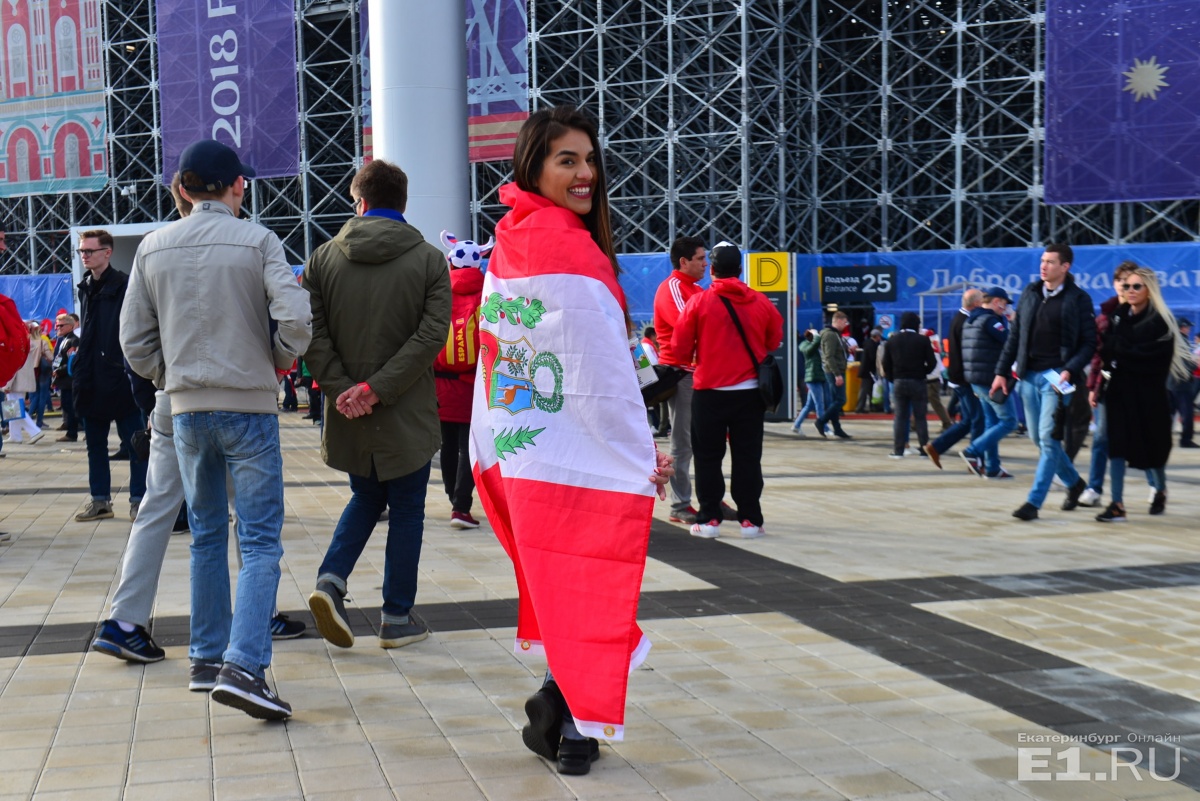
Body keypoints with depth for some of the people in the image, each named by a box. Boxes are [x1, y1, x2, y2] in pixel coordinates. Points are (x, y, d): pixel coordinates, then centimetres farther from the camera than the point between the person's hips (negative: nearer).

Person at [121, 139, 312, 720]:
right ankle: (242, 666, -16)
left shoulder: (153, 247, 4)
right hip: (249, 406, -4)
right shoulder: (256, 241, -7)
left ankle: (207, 654, 25)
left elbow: (134, 340, 4)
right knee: (260, 541, -3)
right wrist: (278, 362, 1)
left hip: (186, 410, 4)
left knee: (206, 535, 18)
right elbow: (295, 319, -17)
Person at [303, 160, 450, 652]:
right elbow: (431, 335, -14)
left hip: (348, 414, 3)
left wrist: (341, 387, -10)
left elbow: (312, 334, -7)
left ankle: (331, 580, 3)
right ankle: (397, 619, 14)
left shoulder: (323, 258, 1)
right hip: (407, 414, -2)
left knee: (366, 498, 23)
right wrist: (377, 388, -15)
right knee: (406, 511, 10)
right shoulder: (429, 260, -4)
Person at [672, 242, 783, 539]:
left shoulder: (699, 302, -7)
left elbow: (681, 345, -4)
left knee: (708, 457, 7)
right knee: (748, 457, 7)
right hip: (750, 392, 2)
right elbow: (774, 341, 10)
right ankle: (750, 520, 7)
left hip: (710, 392, -2)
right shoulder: (761, 302, 1)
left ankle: (709, 520, 6)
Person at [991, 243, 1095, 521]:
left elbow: (1089, 343, -4)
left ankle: (1034, 502, -7)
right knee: (1038, 438, 11)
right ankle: (1074, 483, 31)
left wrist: (1070, 370, -18)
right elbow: (1015, 336, 14)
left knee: (1048, 438, -9)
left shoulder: (1078, 299, -3)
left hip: (1056, 376, -6)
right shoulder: (1030, 293, 11)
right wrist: (1001, 371, 9)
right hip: (1028, 375, 6)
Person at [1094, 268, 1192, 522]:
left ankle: (1160, 491, 36)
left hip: (1149, 396, -4)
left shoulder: (1160, 322, -9)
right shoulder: (1117, 315, 7)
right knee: (1117, 445, -5)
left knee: (1150, 447, 9)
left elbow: (1140, 354, -20)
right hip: (1119, 391, 4)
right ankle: (1117, 504, -5)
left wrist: (1112, 346, -12)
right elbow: (1106, 349, 7)